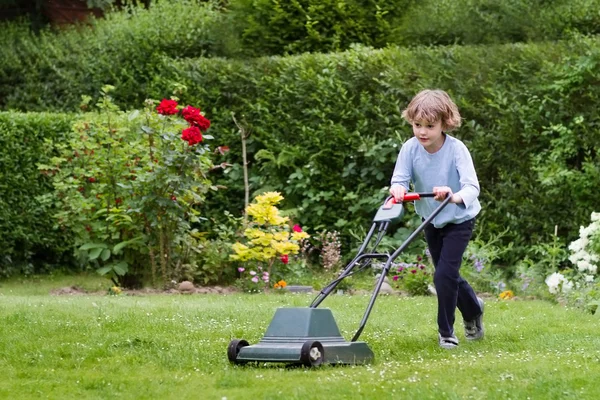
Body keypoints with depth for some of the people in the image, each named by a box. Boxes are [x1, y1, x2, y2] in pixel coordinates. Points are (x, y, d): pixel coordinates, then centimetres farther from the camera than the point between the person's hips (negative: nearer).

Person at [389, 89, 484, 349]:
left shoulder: (456, 149, -28)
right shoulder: (410, 148, -17)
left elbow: (472, 187, -36)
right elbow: (399, 179, -19)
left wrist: (455, 196, -58)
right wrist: (398, 189, -44)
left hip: (459, 220, -5)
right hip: (431, 220, 5)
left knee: (444, 274, -15)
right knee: (447, 275, 17)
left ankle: (446, 332, 1)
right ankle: (473, 309, 44)